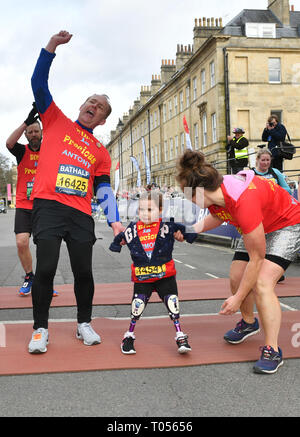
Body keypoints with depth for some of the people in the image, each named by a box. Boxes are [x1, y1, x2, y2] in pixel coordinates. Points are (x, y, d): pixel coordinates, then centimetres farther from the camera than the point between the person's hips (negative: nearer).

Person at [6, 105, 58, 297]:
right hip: (23, 205, 0)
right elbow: (9, 143, -18)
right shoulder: (22, 151, 2)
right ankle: (29, 277, 11)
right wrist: (27, 121, -28)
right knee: (21, 242, -12)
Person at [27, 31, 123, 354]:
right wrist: (53, 45, -3)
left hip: (81, 214, 3)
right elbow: (39, 82, 7)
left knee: (83, 272, 1)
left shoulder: (101, 153, 20)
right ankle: (40, 330, 5)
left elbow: (104, 189, 15)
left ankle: (84, 324, 22)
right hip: (48, 205, -2)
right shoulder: (56, 121, 15)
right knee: (46, 268, -10)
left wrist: (114, 220, 1)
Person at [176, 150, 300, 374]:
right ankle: (248, 323, 33)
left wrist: (238, 298, -23)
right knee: (237, 278, 5)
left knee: (262, 284, -22)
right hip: (260, 226, 8)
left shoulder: (243, 202, -41)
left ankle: (272, 351, -10)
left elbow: (257, 258, -32)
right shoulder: (215, 193, -16)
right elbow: (217, 216, 12)